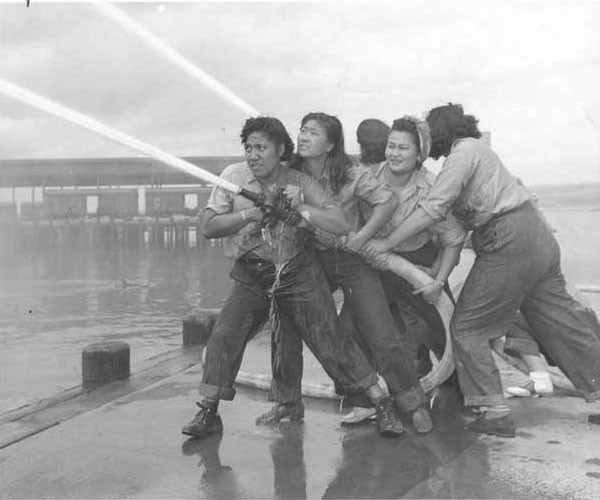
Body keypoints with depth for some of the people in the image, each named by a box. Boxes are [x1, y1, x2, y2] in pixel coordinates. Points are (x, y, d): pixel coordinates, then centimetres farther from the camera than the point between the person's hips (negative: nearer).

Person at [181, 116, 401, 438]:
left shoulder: (300, 183, -7)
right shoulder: (233, 176, -5)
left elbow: (340, 226, -12)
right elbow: (209, 227, -8)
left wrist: (300, 207, -22)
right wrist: (250, 214, -20)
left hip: (298, 273, -1)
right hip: (250, 277, 2)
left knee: (331, 341, -1)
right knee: (224, 336, -14)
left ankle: (383, 405, 11)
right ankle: (208, 413, 3)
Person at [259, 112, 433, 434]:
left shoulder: (350, 175, -15)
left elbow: (388, 201, -13)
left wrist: (362, 236, -19)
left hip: (352, 260, -4)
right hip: (311, 260, 4)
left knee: (381, 336, -6)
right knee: (286, 326, -4)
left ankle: (415, 405, 10)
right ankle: (286, 403, 15)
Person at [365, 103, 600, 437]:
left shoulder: (464, 151, -8)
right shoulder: (477, 148, 23)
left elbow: (434, 208, -18)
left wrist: (387, 243, -14)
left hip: (509, 244, -10)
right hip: (539, 237, 10)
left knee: (468, 327, 0)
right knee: (561, 320, 15)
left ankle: (496, 412, 0)